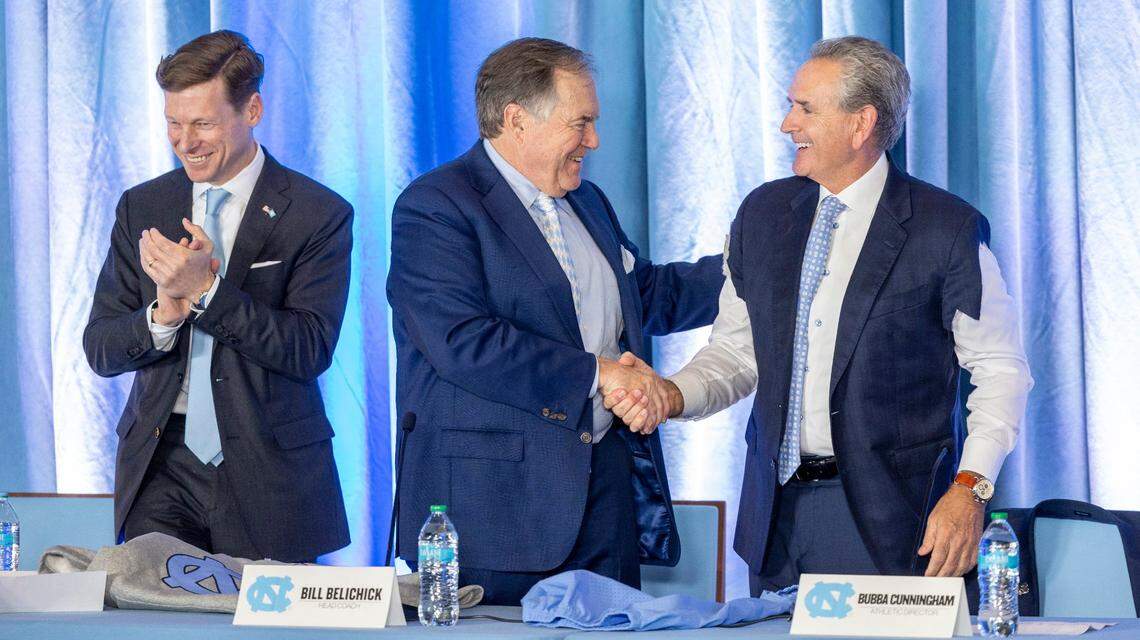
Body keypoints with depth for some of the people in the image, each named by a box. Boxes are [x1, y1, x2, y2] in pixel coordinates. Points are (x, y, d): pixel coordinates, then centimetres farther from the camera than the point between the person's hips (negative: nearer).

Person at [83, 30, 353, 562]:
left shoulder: (319, 215, -3)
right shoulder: (141, 208, 9)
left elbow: (311, 349, -12)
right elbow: (99, 349, 7)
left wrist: (206, 290, -20)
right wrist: (163, 314, -15)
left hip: (269, 474, -2)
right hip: (161, 467, 3)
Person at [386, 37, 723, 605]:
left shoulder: (587, 204, 20)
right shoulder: (434, 207, -9)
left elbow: (646, 295, 32)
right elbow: (461, 341, -20)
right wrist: (596, 372, -18)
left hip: (605, 488, 8)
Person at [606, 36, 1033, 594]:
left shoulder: (947, 229, -6)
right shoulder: (762, 214, 9)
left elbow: (1001, 370, -2)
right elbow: (737, 352, 14)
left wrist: (970, 488, -12)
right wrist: (672, 395, -7)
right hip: (776, 511, 5)